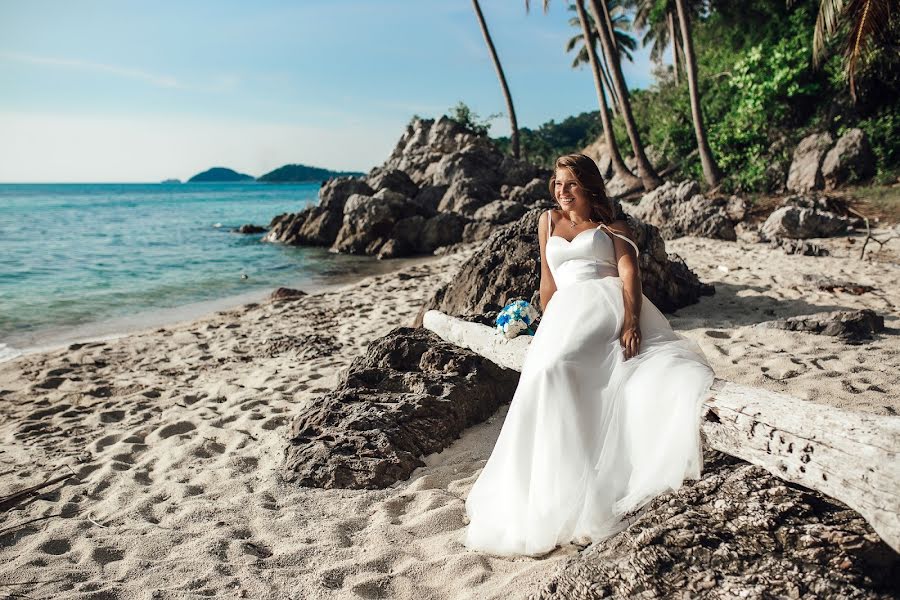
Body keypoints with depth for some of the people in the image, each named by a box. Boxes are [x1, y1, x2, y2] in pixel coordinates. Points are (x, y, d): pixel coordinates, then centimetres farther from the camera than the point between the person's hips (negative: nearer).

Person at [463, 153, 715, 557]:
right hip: (567, 312, 2)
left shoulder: (612, 227, 19)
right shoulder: (548, 222, 28)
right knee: (549, 372, -28)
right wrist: (546, 328, 16)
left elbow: (629, 271, 2)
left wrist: (632, 322, -17)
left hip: (609, 305, -2)